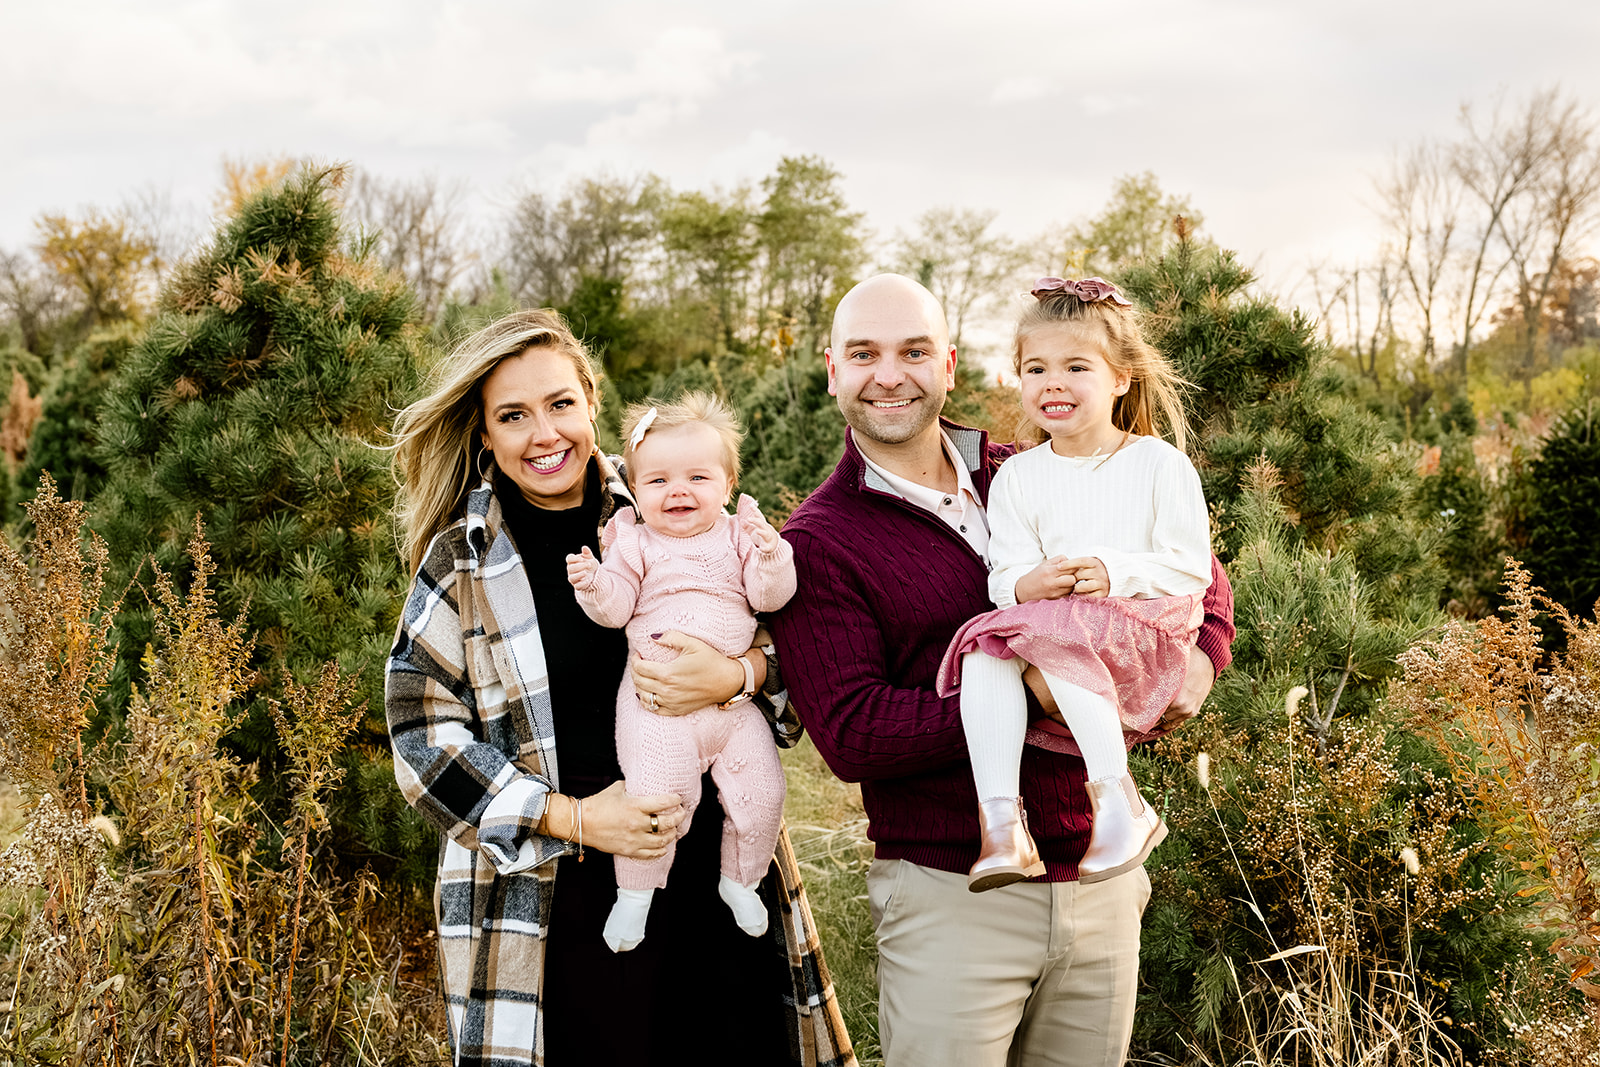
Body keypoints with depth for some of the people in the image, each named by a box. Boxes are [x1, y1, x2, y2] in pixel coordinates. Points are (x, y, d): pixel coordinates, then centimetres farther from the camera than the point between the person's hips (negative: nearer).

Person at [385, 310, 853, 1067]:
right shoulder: (460, 561, -1)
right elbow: (423, 735, -4)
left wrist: (734, 676, -18)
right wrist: (571, 818, -13)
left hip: (708, 874, 2)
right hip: (550, 897, -2)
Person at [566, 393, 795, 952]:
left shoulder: (737, 536, 7)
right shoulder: (635, 543, 4)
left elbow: (771, 596, -2)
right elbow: (616, 607, -2)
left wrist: (770, 554, -20)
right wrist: (593, 583, -23)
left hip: (732, 697, 3)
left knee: (762, 791, 1)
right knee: (657, 794, -14)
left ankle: (739, 878, 25)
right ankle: (634, 890, 8)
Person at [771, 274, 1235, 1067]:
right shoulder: (818, 543, -5)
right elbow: (850, 735, -16)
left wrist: (1203, 651, -4)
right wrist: (1019, 700, -25)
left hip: (1099, 876, 5)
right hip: (949, 894, -4)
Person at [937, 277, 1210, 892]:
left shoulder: (1160, 465, 5)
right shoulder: (1016, 478, 15)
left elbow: (1192, 567, -1)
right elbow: (1005, 574, 6)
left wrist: (1115, 573, -18)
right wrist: (1026, 583, -19)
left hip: (1141, 639, -4)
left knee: (1056, 635, -35)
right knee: (984, 651, -29)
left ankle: (1117, 797, -34)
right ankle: (999, 819, -37)